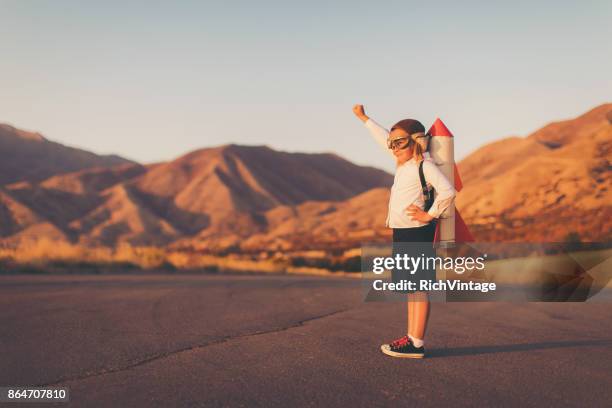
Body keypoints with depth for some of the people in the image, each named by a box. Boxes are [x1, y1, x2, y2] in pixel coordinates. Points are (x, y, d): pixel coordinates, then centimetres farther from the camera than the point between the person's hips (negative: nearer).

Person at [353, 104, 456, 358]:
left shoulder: (424, 165, -12)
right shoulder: (404, 162, 15)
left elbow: (447, 192, -25)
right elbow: (384, 138, 31)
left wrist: (430, 215, -17)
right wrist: (363, 118, 40)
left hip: (417, 233, -10)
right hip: (402, 233, 10)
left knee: (418, 287, -9)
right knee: (409, 287, 11)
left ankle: (416, 344, -8)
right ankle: (410, 338, 16)